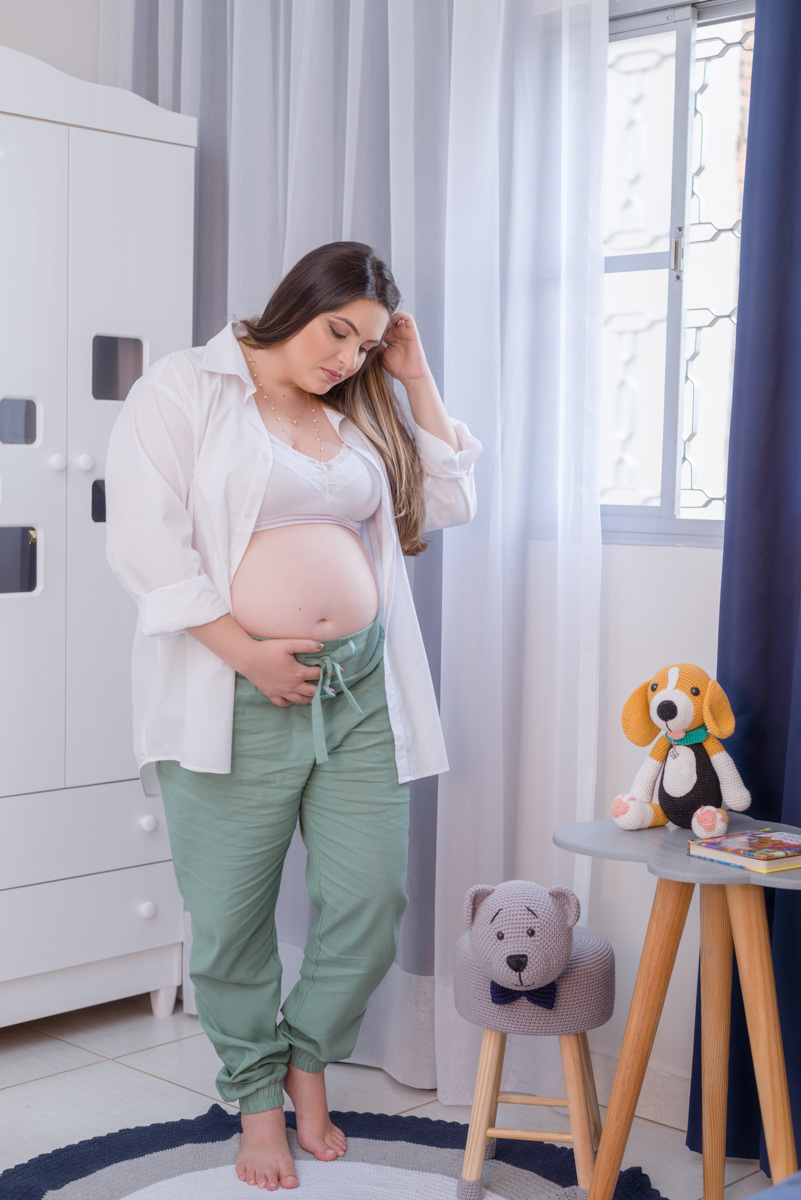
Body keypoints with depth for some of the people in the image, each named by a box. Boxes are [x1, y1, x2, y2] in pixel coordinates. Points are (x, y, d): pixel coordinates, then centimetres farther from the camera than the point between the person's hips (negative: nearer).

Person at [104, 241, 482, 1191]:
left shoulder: (360, 413, 16)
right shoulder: (184, 388, -1)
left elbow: (449, 502, 17)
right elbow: (144, 542, -11)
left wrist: (416, 381, 11)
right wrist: (248, 651, -14)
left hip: (360, 686, 5)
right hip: (236, 699, -5)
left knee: (371, 905, 4)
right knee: (232, 919, 5)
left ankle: (309, 1058, 30)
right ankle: (257, 1096, 27)